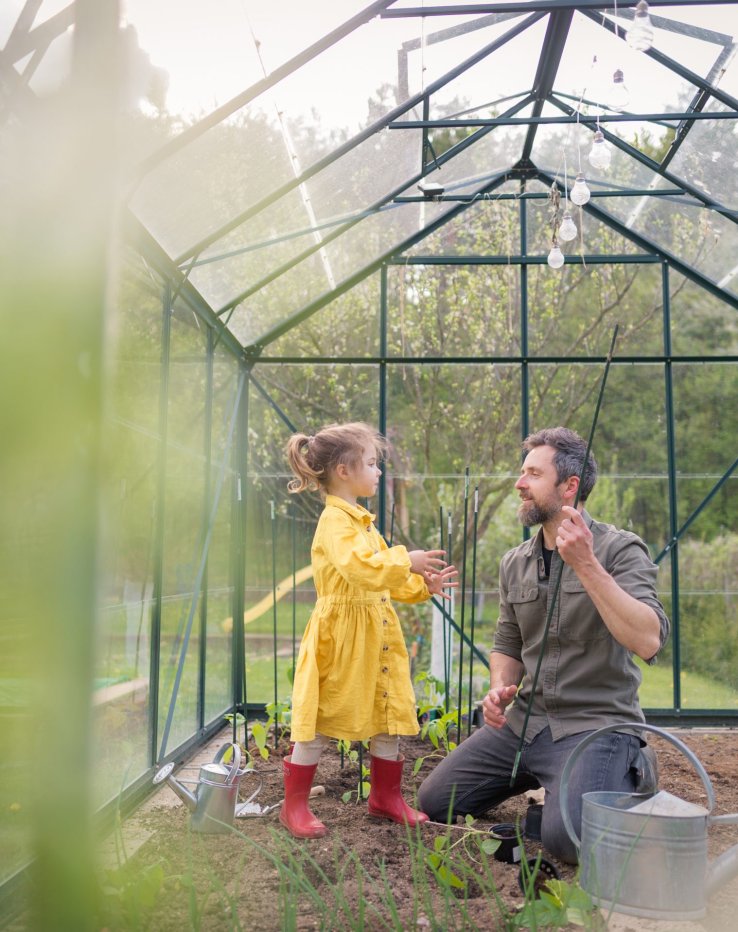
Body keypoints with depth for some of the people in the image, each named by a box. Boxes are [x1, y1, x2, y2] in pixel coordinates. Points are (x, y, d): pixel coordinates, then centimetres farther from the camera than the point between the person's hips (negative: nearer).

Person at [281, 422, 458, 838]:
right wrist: (407, 560, -25)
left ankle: (386, 797, 30)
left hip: (376, 635, 9)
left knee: (390, 716, 14)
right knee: (321, 722, 0)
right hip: (339, 635, -9)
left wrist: (423, 586, 13)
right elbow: (361, 569, -32)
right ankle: (294, 804, 15)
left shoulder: (363, 521, 16)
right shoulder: (335, 521, -16)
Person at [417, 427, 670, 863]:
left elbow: (648, 642, -26)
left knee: (567, 838, -26)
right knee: (435, 802, 4)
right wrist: (500, 689, -5)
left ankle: (629, 774, 5)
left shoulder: (619, 549, -11)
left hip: (595, 724, -6)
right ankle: (544, 775, 22)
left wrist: (586, 565, -31)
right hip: (525, 721, 6)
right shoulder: (515, 563, 7)